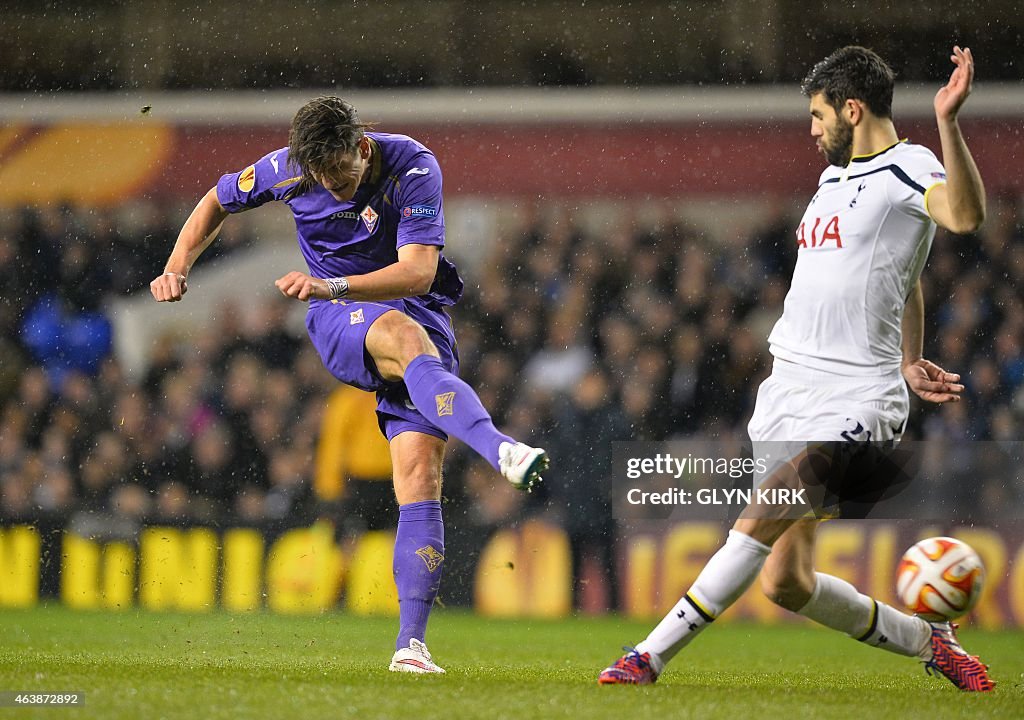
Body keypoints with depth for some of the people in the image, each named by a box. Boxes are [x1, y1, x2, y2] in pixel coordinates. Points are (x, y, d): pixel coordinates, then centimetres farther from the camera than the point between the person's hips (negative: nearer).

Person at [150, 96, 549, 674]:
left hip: (419, 315, 0)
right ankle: (503, 451, -62)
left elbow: (419, 273, -27)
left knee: (421, 474, -13)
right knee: (409, 340, -37)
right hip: (340, 323, 0)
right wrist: (177, 269, 0)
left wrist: (332, 287, -40)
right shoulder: (289, 169, -8)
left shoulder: (413, 168, -18)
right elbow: (220, 201, 13)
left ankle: (411, 643, -13)